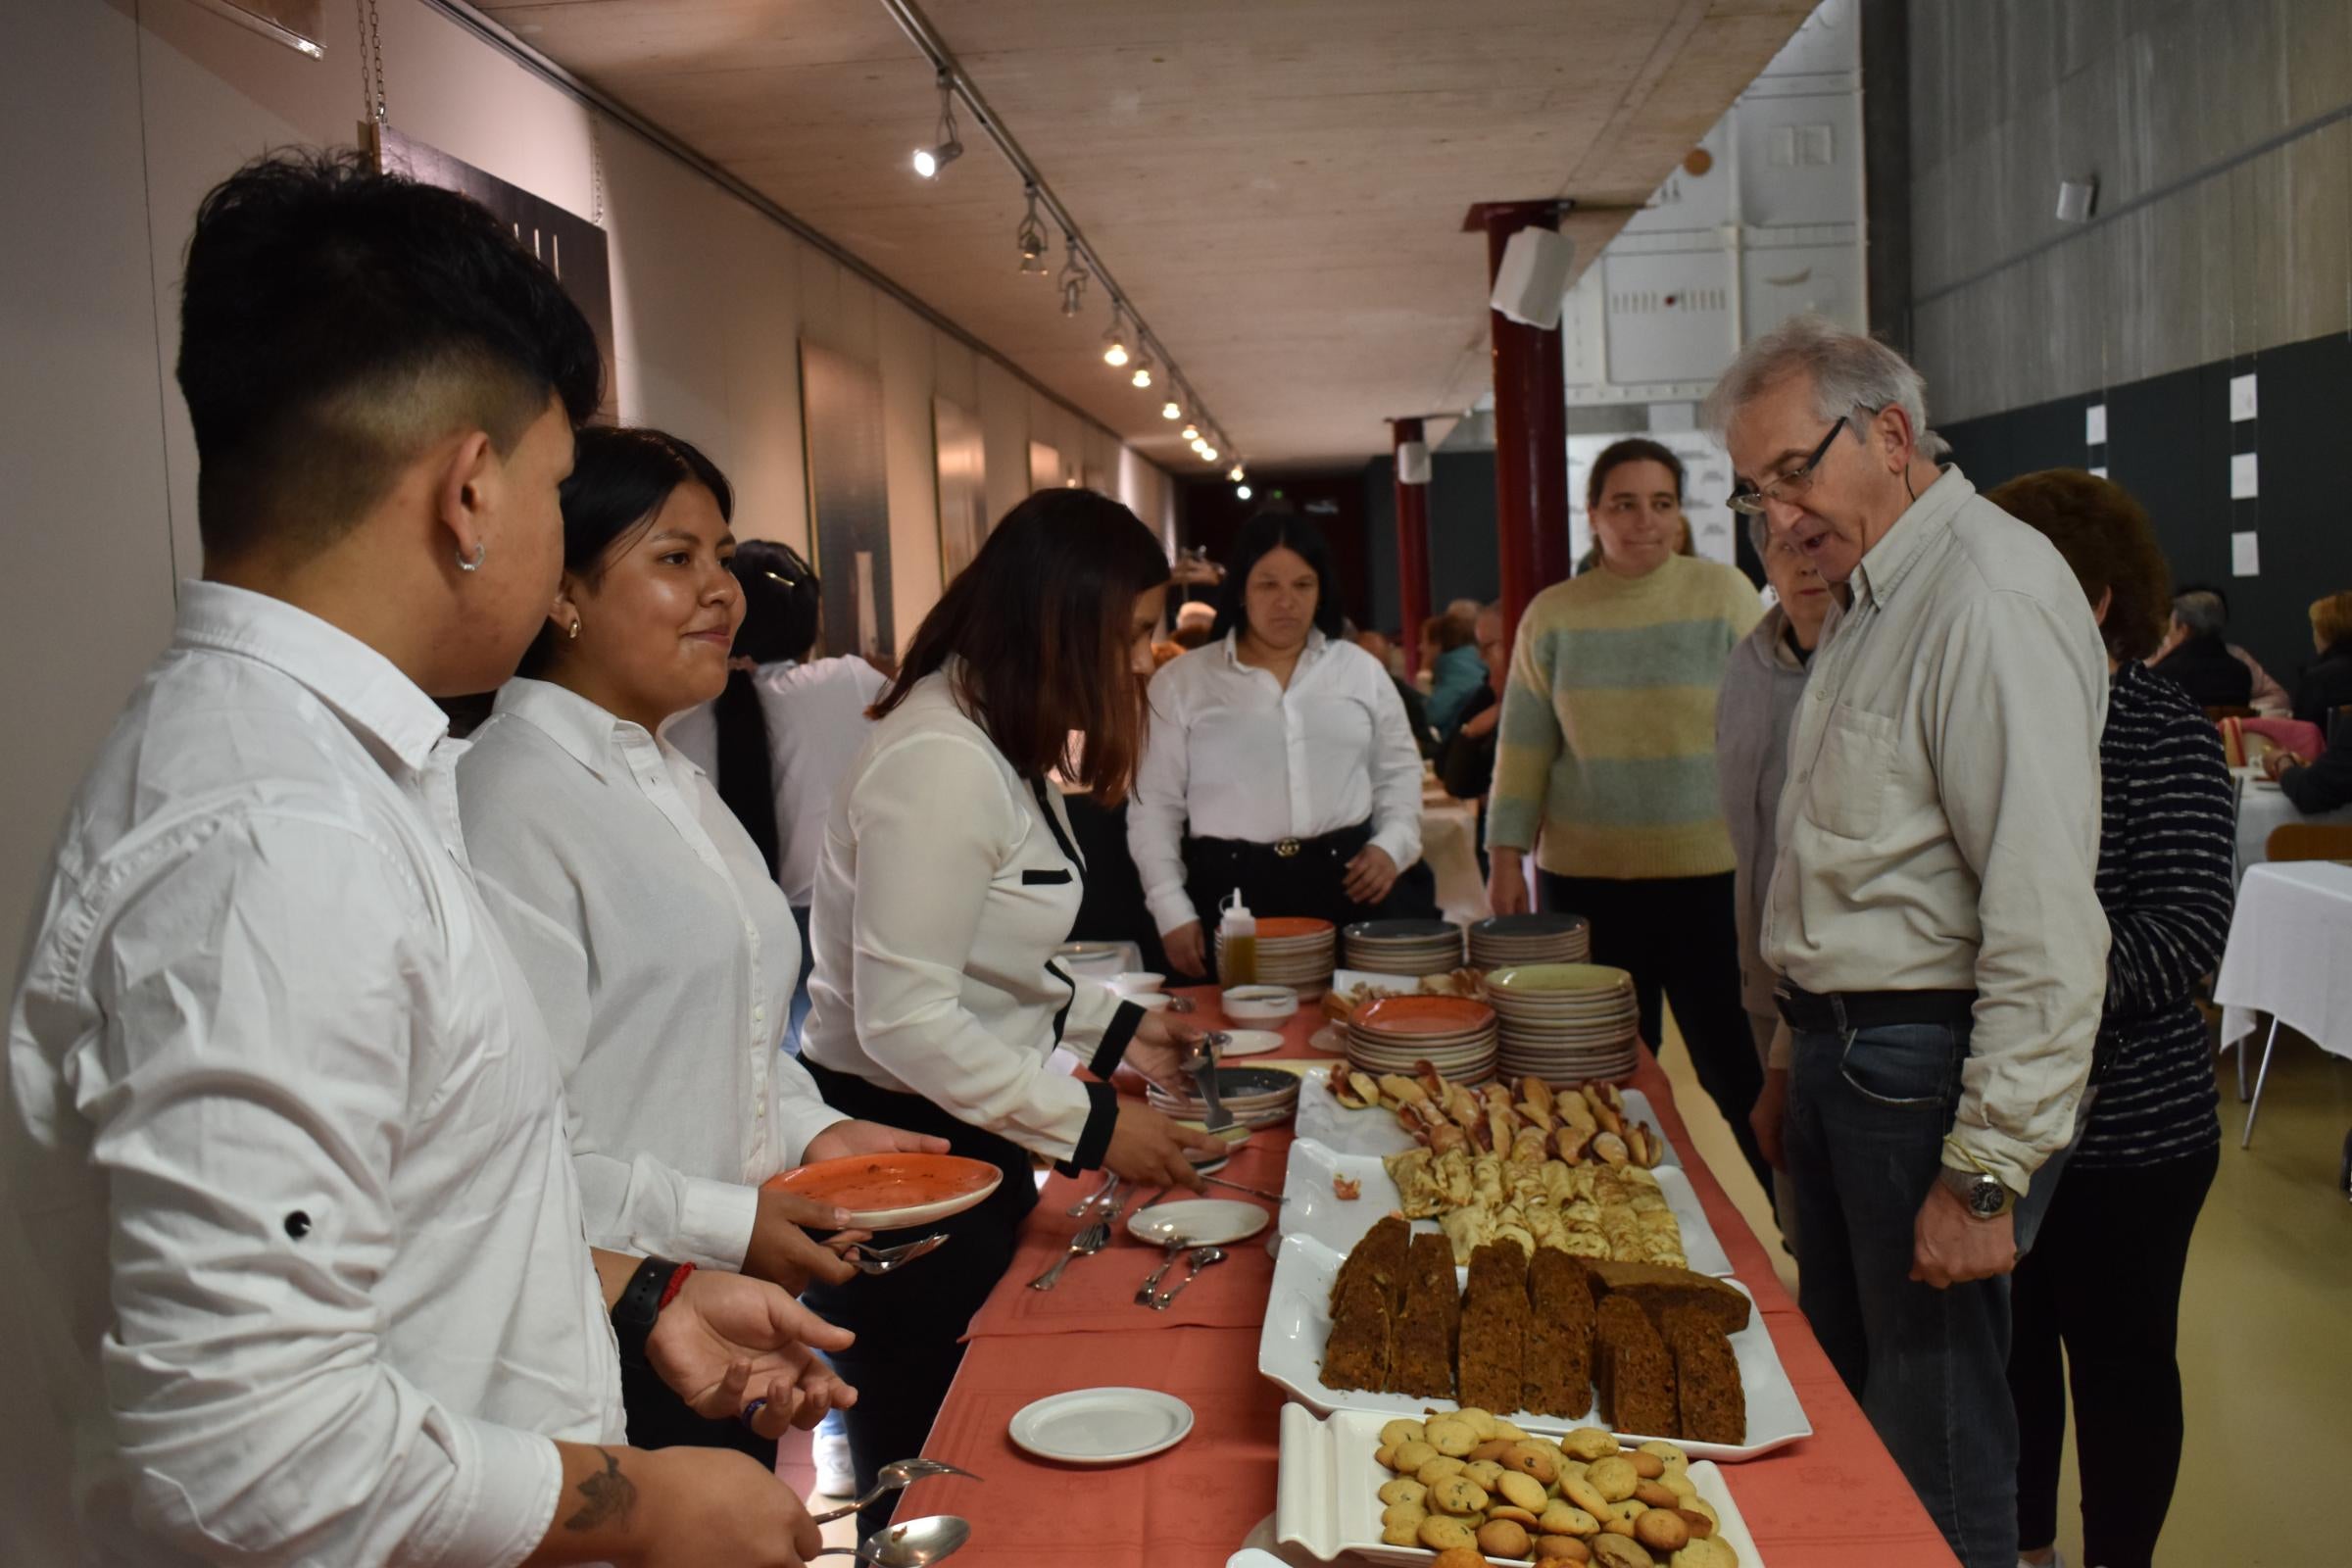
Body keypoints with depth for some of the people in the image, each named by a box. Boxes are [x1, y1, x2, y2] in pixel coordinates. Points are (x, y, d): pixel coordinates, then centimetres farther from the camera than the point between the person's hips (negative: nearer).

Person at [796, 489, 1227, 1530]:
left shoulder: (997, 741, 10)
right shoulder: (941, 761, -23)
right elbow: (902, 1020, -25)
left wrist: (1111, 1026, 11)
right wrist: (1090, 1127, -19)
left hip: (965, 1139, 10)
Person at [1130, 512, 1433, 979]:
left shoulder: (1360, 668, 11)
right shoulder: (1181, 681, 3)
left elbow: (1398, 770, 17)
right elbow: (1154, 806, 4)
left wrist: (1393, 845, -1)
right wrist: (1173, 911, -3)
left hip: (1347, 879, 2)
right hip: (1232, 889, -2)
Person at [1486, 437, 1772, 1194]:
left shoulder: (1724, 595, -1)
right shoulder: (1552, 615, 4)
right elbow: (1522, 747, 6)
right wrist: (1505, 860, 1)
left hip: (1708, 875, -1)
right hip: (1585, 877, 2)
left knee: (1737, 1071, 3)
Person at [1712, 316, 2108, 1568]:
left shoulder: (1993, 596, -19)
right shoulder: (1870, 600, 14)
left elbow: (2047, 915, -24)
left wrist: (1989, 1171, -22)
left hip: (1928, 1066, -9)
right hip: (1844, 1049, 10)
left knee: (1936, 1462, 3)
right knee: (1842, 1391, 20)